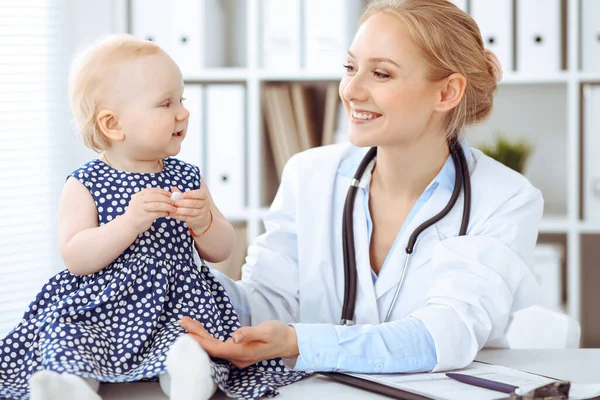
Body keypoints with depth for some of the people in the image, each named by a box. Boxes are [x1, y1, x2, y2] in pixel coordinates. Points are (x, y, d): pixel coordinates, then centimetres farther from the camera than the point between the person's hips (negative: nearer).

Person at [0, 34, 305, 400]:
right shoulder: (85, 185, -1)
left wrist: (203, 222, -13)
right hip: (94, 312, -2)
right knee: (66, 339, -29)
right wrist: (131, 222, -26)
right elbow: (75, 259, -13)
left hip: (177, 308, 3)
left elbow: (221, 251, 11)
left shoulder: (188, 178, 10)